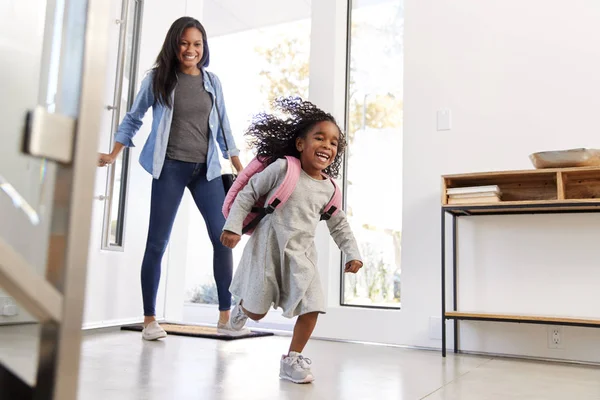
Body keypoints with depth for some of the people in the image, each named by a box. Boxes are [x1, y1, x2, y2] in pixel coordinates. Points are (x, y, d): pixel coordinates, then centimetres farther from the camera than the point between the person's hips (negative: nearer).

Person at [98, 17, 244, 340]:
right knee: (157, 243, 0)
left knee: (223, 238, -4)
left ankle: (226, 317, 6)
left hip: (206, 168, 3)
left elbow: (222, 127, 15)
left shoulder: (212, 82, 10)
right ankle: (150, 319, 12)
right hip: (170, 168, -2)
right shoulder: (158, 78, 3)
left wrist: (242, 170, 13)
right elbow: (133, 119, 10)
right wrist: (113, 155, 2)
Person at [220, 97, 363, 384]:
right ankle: (242, 306, 43)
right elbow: (248, 193, -6)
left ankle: (292, 360, 12)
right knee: (258, 312, 5)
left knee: (311, 309, -6)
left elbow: (339, 224, 15)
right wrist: (233, 227, -13)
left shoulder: (329, 188, 3)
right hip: (268, 247, -4)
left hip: (301, 255, 4)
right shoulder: (282, 168, -12)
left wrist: (352, 253, 7)